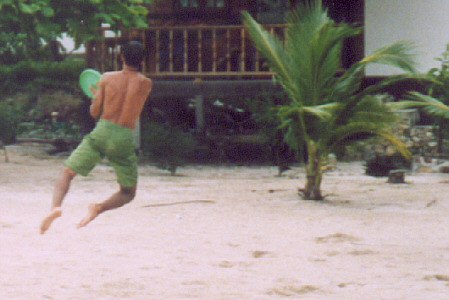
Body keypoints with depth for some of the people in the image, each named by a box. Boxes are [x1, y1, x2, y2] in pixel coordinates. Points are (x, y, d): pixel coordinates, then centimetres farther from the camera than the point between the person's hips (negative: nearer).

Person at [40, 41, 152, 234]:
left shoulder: (107, 78, 4)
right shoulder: (145, 84, 3)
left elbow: (94, 112, 9)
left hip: (101, 133, 1)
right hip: (124, 139, -1)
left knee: (66, 173, 10)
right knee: (128, 193, 14)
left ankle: (55, 206, -19)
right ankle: (99, 208, -16)